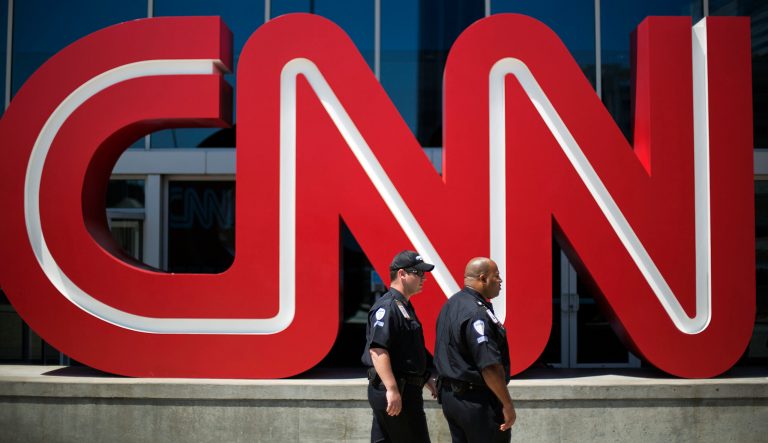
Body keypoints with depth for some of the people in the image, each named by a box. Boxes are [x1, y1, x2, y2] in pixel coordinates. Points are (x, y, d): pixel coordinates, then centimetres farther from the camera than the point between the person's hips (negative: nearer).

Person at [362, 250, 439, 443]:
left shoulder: (404, 306, 18)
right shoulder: (387, 306, -15)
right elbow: (377, 350, -26)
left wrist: (426, 378, 28)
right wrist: (392, 389, -30)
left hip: (404, 388, 10)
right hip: (395, 391, -10)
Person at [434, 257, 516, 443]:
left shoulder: (450, 304, 10)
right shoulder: (476, 313, -20)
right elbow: (490, 366, -24)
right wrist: (507, 404, -18)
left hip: (449, 394, 10)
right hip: (477, 400, -10)